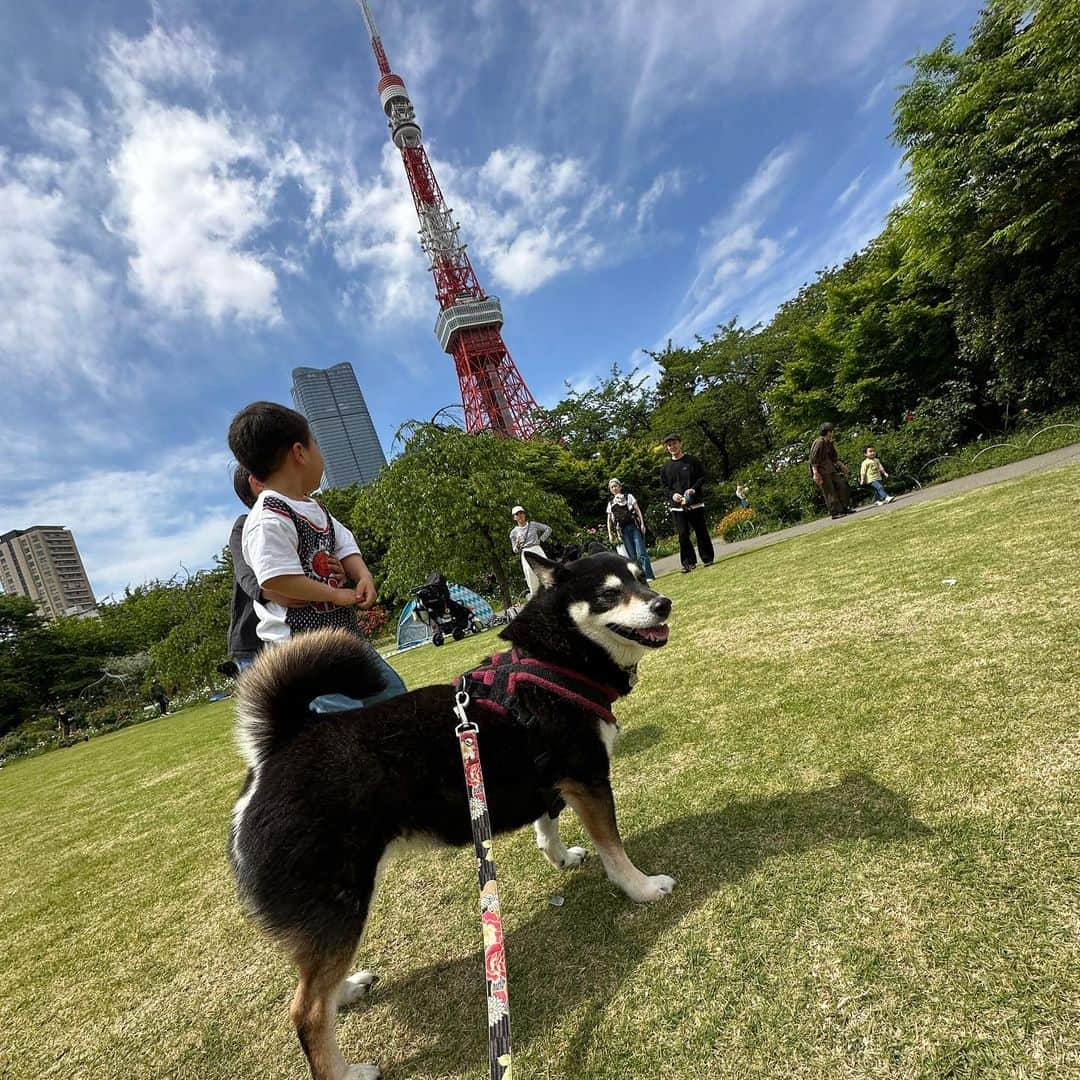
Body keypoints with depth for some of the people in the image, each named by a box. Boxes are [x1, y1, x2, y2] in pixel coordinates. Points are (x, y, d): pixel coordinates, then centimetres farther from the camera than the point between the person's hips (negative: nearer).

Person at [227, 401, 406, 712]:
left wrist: (363, 576, -6)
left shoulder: (315, 507, 10)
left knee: (392, 692, 20)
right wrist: (338, 594, -18)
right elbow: (276, 582, -27)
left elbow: (343, 543, 14)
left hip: (344, 629, 10)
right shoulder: (269, 520, -20)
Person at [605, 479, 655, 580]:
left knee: (641, 553, -9)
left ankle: (649, 576, -8)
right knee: (632, 556, 1)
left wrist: (642, 524, -6)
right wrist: (610, 533, 6)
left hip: (634, 527, -3)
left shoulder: (628, 496, 7)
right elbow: (609, 520, 14)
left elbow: (638, 510, 3)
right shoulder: (610, 503, 13)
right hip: (623, 530, 3)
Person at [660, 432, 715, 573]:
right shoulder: (666, 467, 9)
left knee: (701, 532, 3)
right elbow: (664, 486, 12)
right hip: (677, 506, 2)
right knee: (683, 534, -1)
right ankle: (689, 562, 7)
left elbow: (702, 477, 2)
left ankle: (708, 558, 16)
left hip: (695, 503, -2)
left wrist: (693, 489, -15)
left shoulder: (692, 461, 3)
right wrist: (672, 494, -8)